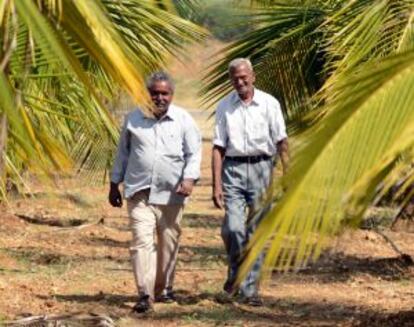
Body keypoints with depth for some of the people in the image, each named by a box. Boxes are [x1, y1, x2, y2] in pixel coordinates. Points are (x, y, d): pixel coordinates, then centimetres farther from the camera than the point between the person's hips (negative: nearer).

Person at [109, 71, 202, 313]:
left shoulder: (184, 120, 2)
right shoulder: (134, 119, 6)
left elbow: (194, 153, 1)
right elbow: (123, 152, 15)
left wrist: (189, 178, -16)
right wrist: (114, 184, 16)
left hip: (171, 193, 1)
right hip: (140, 193, -1)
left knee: (169, 243, 11)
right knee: (142, 241, -13)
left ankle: (164, 288, 29)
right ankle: (145, 295, -18)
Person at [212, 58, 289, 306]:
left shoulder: (269, 104, 3)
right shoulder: (225, 107, 6)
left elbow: (281, 141, 3)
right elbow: (218, 147, 5)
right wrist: (216, 185, -2)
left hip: (261, 167, 0)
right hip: (233, 168, 0)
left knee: (257, 232, 1)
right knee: (233, 227, -13)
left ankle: (250, 288, 7)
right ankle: (235, 272, 14)